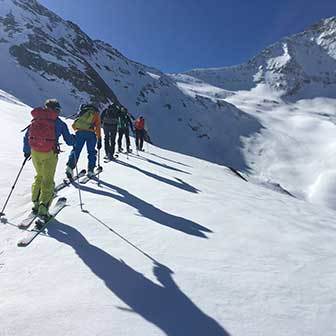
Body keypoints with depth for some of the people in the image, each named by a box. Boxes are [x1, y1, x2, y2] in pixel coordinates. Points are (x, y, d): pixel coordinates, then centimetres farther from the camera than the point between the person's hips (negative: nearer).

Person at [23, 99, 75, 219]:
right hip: (50, 153, -4)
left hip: (35, 152, 4)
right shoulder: (59, 123, 3)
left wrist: (26, 151, 30)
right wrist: (74, 138, 27)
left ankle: (35, 203, 23)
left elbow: (26, 137, 18)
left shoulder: (36, 119, 14)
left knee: (39, 176, 23)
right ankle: (43, 207, -5)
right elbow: (69, 141, 5)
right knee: (48, 180, 4)